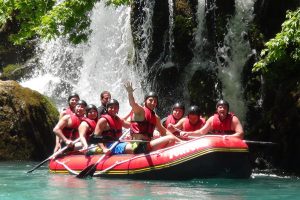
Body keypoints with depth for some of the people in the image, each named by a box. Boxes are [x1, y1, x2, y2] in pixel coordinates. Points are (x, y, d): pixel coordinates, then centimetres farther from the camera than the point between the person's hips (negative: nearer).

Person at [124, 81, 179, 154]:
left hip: (147, 144, 9)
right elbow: (133, 104, -23)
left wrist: (179, 140, 15)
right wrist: (130, 93, -44)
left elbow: (164, 131, 23)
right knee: (170, 139, -16)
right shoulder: (140, 110, -2)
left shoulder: (155, 117, 20)